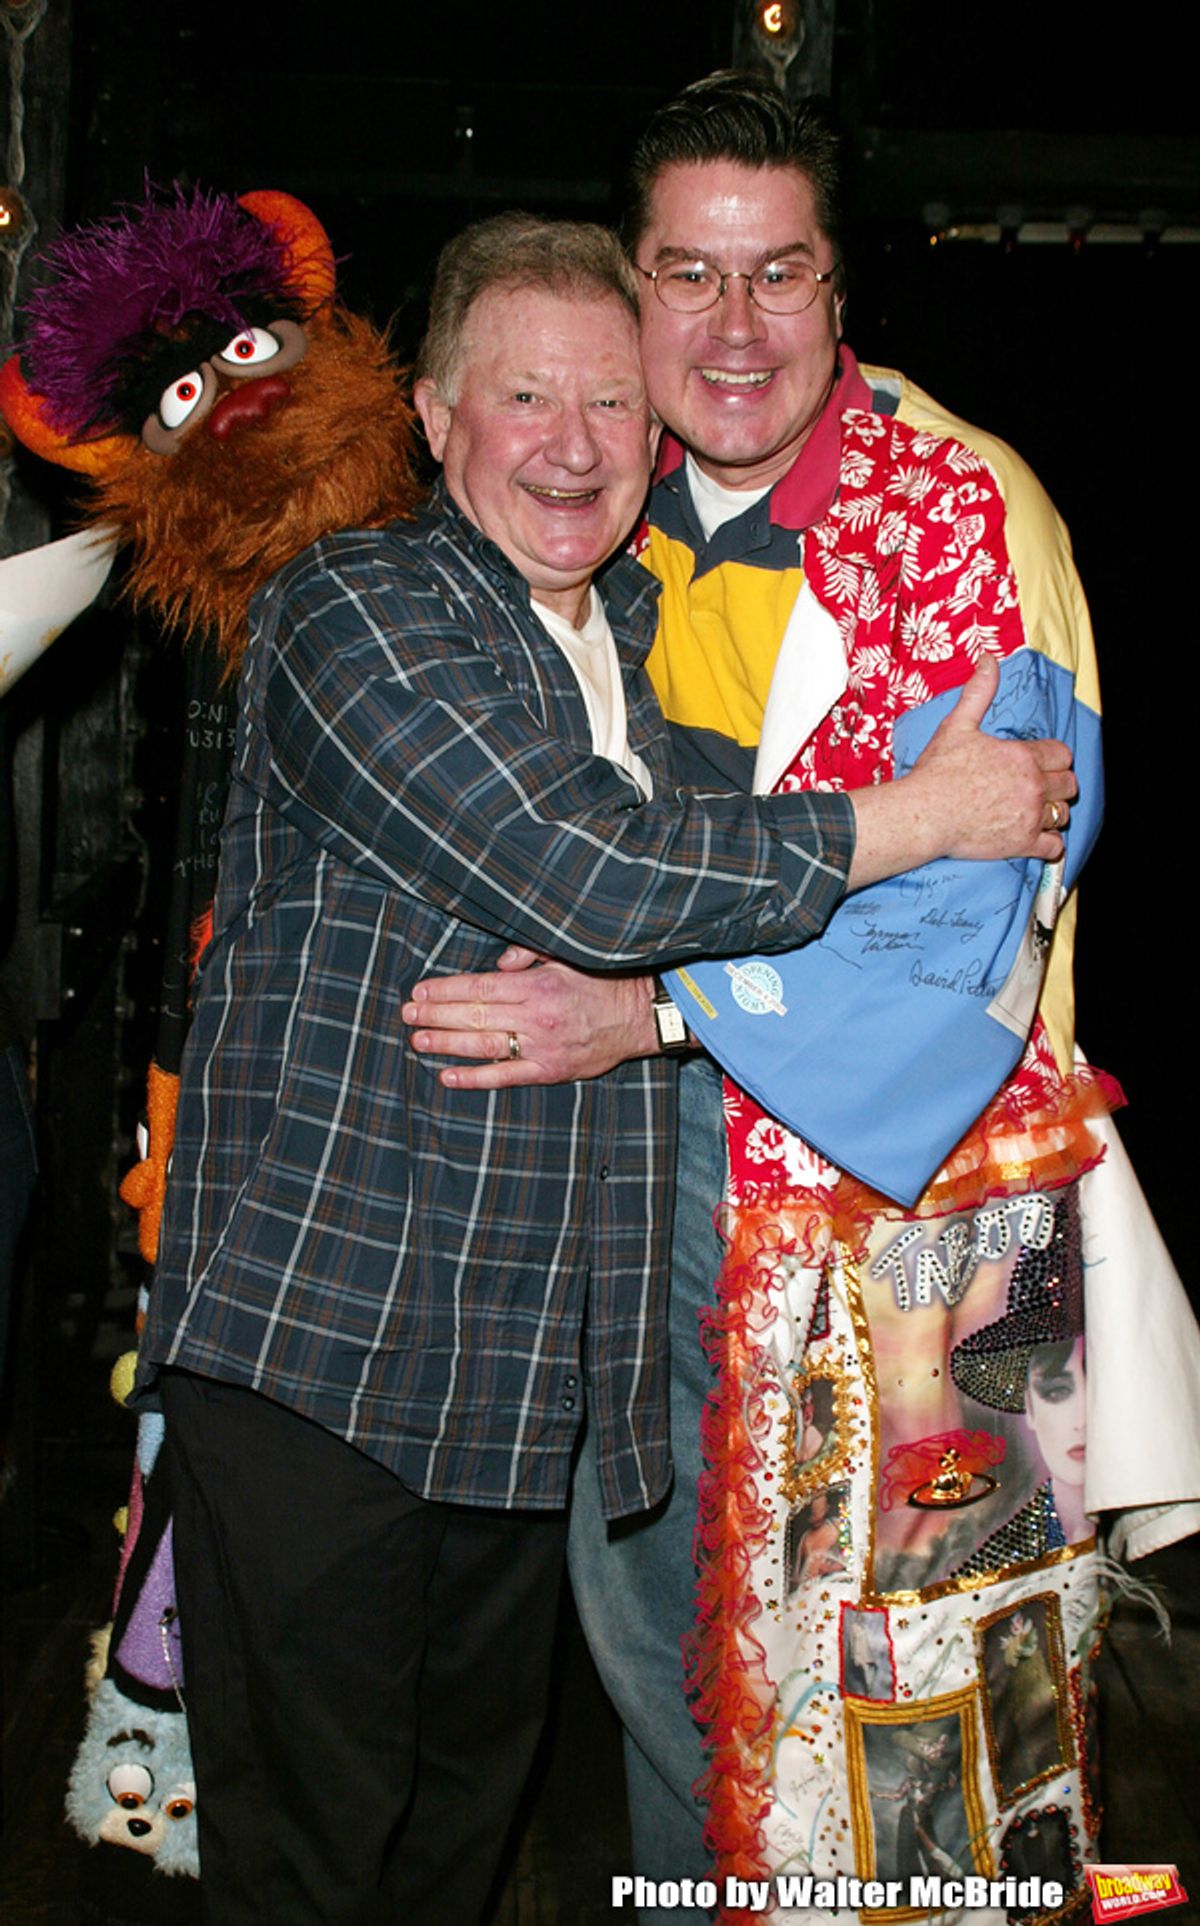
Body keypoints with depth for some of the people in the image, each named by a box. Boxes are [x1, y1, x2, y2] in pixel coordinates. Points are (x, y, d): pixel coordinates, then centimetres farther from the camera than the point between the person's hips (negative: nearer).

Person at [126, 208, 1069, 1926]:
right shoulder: (354, 610, -11)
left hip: (529, 1362, 7)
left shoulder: (632, 637, 15)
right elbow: (583, 878, -23)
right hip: (316, 1330, -7)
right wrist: (931, 814, -15)